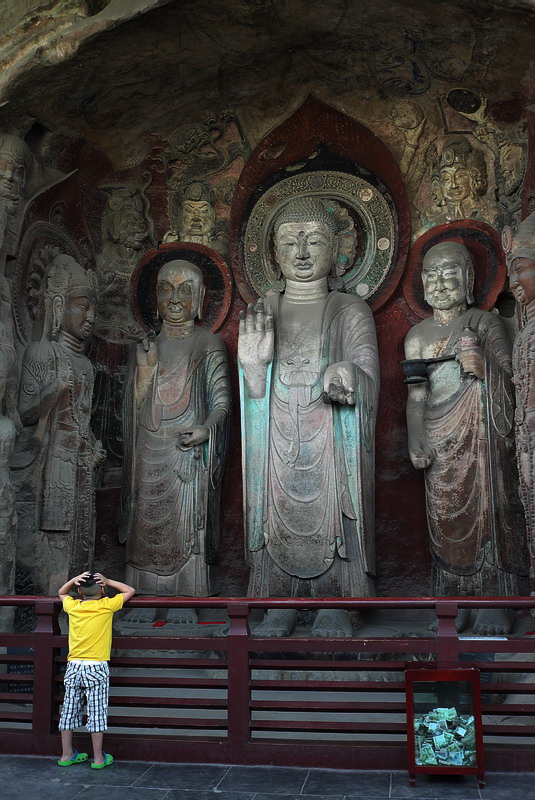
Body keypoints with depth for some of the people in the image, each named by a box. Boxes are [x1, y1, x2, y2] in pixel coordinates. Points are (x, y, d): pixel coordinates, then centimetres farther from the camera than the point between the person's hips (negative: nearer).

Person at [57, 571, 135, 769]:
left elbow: (61, 593, 26)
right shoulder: (106, 606, -6)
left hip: (74, 667, 4)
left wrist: (75, 579, 10)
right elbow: (130, 591, 9)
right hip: (96, 667, -4)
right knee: (97, 713, 2)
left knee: (69, 711, 11)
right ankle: (98, 758, 8)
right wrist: (107, 581, 6)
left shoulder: (73, 606, 3)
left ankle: (67, 755, 20)